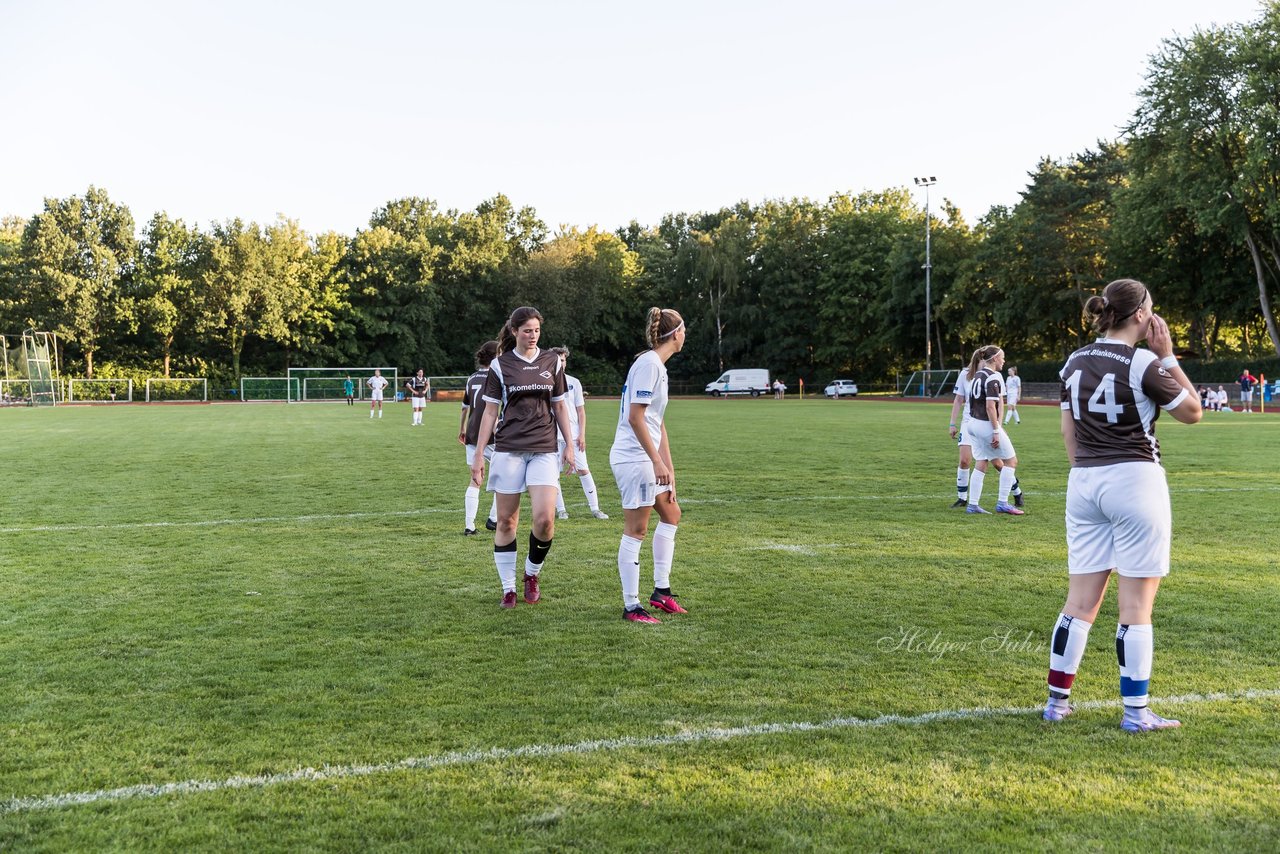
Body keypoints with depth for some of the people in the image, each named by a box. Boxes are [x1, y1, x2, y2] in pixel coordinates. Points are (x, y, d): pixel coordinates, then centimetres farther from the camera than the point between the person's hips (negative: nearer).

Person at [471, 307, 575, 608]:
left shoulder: (552, 362, 8)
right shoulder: (500, 365, 3)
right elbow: (490, 412, 4)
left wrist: (569, 445, 9)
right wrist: (479, 455, 0)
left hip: (544, 450, 1)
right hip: (508, 449, -1)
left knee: (545, 518, -14)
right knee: (506, 521, 2)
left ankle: (532, 573, 12)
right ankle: (508, 588, 15)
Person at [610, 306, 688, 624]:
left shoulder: (658, 366, 16)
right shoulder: (648, 364, -14)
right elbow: (635, 417, -21)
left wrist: (668, 469, 17)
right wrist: (658, 462, -20)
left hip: (646, 458, 11)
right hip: (633, 458, -11)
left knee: (671, 515, 18)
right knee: (636, 530, -5)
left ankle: (661, 591, 26)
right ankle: (631, 607, 2)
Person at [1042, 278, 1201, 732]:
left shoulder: (1076, 360, 7)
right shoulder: (1143, 364, -12)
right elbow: (1192, 412, 1)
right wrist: (1167, 356, 2)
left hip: (1084, 483, 6)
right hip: (1135, 481, -6)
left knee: (1080, 600, 11)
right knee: (1137, 603, 2)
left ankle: (1057, 700, 15)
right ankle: (1136, 712, 9)